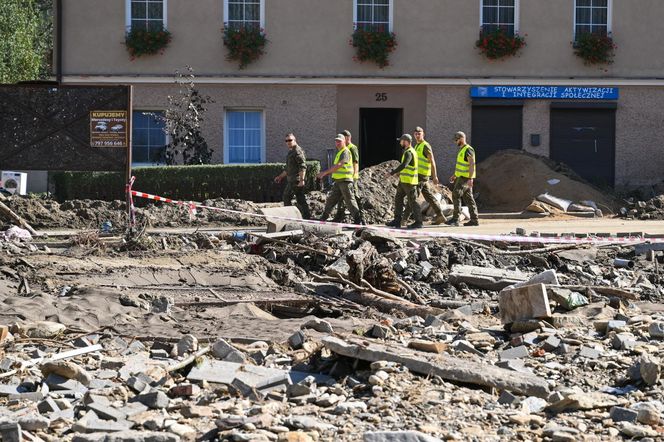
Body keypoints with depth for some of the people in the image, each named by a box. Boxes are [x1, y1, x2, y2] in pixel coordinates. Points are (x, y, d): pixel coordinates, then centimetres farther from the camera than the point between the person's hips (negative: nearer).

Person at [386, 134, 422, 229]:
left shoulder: (409, 153, -17)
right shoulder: (409, 151, 16)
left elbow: (403, 165, -30)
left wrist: (392, 173, -28)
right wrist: (399, 172, 22)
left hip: (409, 181, -10)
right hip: (403, 181, 10)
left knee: (412, 201, -4)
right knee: (398, 199, 10)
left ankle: (418, 222, 1)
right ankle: (397, 221, 13)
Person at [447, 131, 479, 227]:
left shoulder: (468, 150, -15)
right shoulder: (462, 150, 16)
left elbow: (472, 164, -21)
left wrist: (470, 179, -27)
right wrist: (454, 175, 25)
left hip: (465, 178, -10)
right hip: (461, 177, 10)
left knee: (456, 195, -14)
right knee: (468, 198, 8)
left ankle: (455, 219, -16)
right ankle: (474, 219, 8)